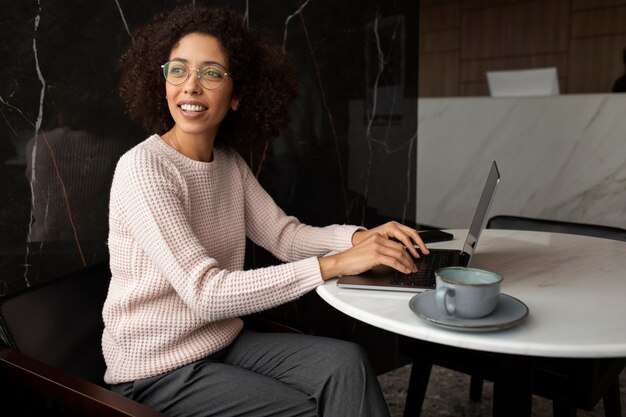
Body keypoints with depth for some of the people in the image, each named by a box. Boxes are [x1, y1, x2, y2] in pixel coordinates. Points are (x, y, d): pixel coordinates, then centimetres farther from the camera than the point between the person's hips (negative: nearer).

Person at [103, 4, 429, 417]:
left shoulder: (230, 163, 2)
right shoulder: (142, 169, -22)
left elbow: (284, 235, 3)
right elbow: (205, 293, -29)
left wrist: (359, 236, -17)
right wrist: (334, 264, -31)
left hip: (224, 341, 6)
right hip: (157, 369, -5)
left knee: (346, 362, -11)